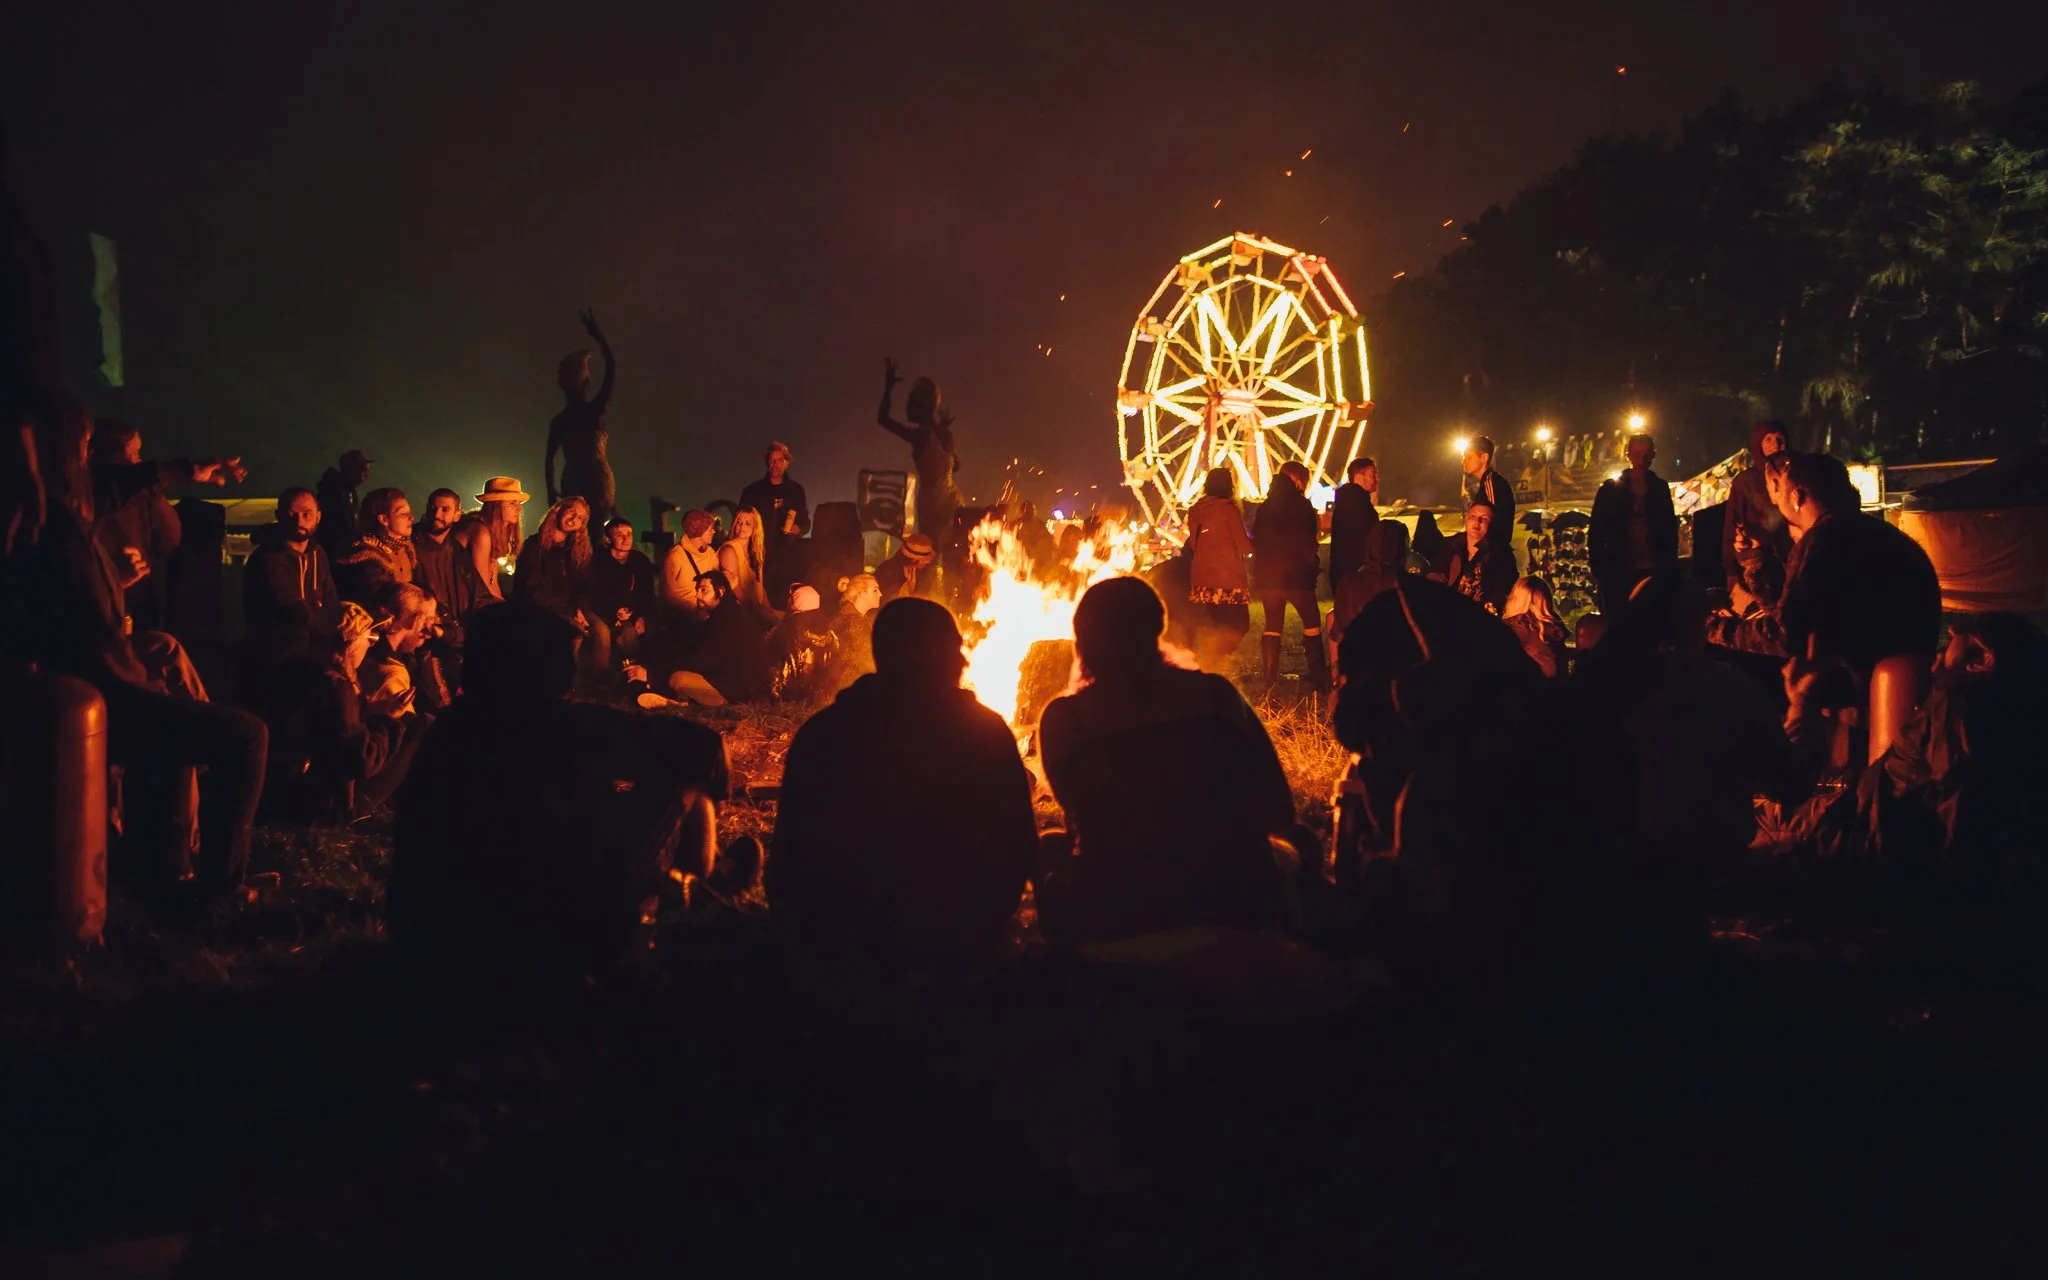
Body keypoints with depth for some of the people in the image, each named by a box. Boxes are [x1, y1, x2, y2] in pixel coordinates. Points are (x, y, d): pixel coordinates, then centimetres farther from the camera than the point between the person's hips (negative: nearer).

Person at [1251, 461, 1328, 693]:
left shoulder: (1265, 507, 8)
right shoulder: (1301, 506, -7)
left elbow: (1257, 543, 11)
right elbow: (1308, 543, -7)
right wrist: (1311, 569, 5)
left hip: (1267, 576, 5)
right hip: (1296, 575, -5)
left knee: (1272, 626, 9)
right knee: (1311, 622, 5)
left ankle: (1270, 678, 3)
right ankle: (1319, 678, -1)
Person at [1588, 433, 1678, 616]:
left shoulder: (1660, 488, 10)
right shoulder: (1611, 489, 4)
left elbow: (1670, 531, 12)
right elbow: (1596, 532, 2)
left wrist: (1671, 566, 4)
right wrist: (1597, 569, -5)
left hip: (1654, 572, 2)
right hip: (1618, 573, -2)